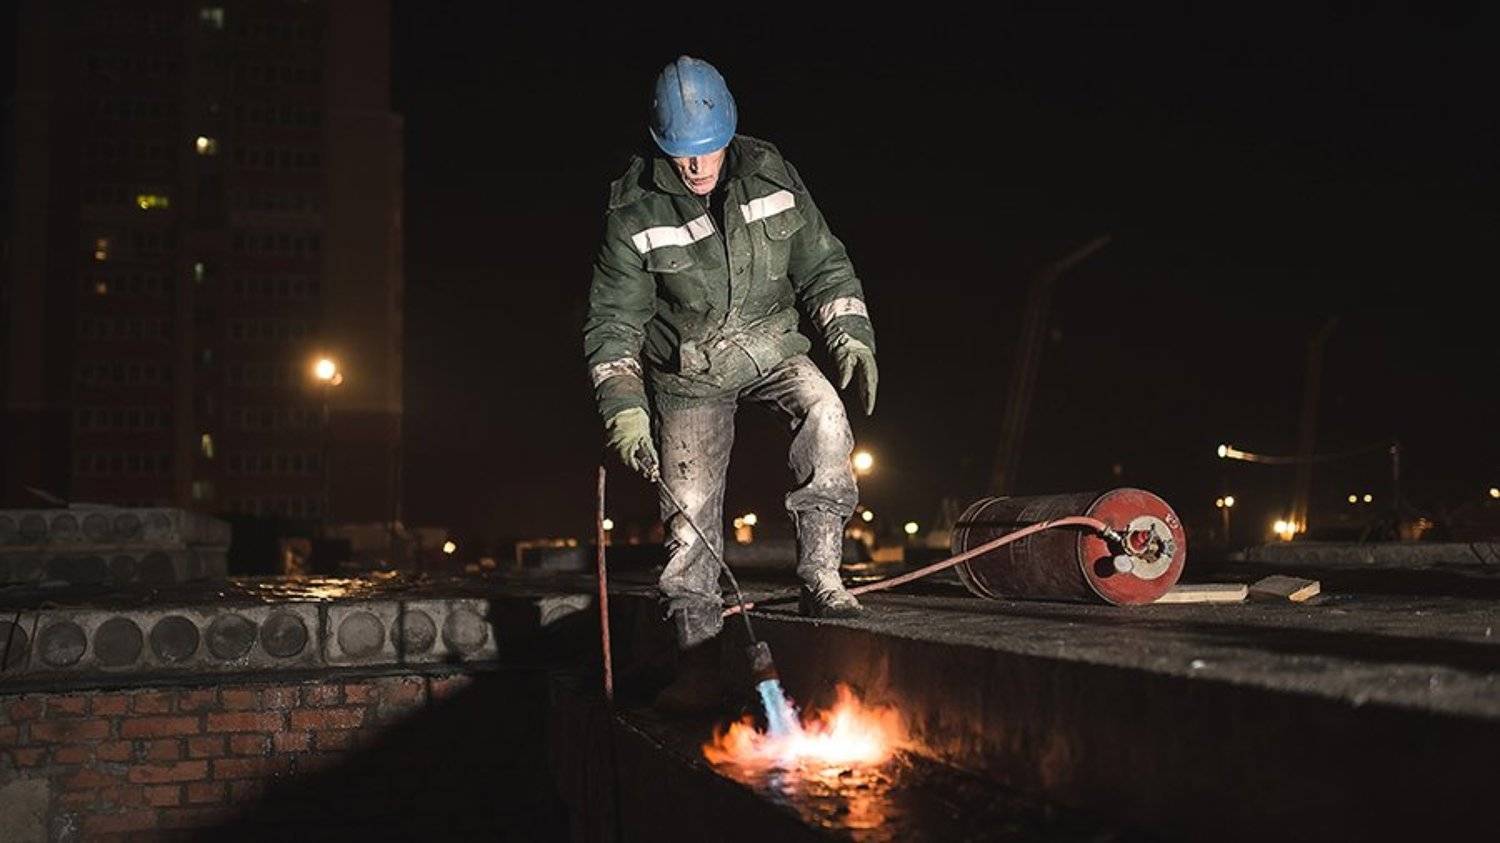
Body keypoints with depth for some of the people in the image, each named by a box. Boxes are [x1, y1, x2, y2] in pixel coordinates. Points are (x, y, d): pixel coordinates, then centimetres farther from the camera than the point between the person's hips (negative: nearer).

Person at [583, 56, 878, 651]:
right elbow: (613, 322, -10)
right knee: (691, 515, -3)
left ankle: (819, 576, -24)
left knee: (824, 412, -29)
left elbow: (822, 266, 1)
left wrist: (851, 335, -12)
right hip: (689, 371, -1)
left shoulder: (770, 176, -9)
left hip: (772, 347, 1)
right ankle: (696, 640, 14)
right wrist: (624, 410, -20)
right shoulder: (636, 213, -15)